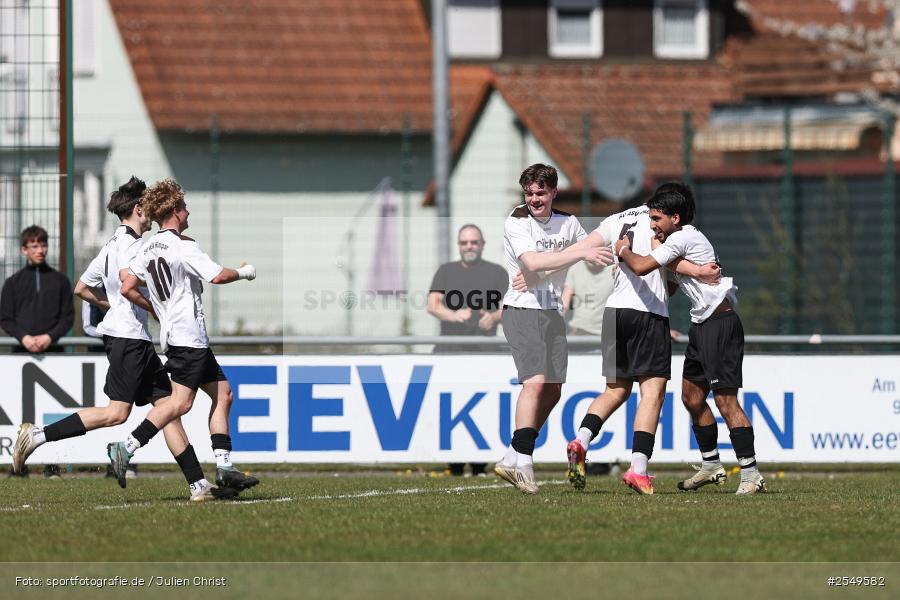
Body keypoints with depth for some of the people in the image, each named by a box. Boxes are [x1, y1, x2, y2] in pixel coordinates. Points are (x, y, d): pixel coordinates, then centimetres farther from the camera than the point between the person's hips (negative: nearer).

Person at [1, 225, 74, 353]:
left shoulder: (60, 280, 10)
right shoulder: (13, 282, 11)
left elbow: (68, 317, 7)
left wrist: (50, 337, -10)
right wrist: (23, 337, -10)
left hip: (53, 348, 0)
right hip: (21, 350, 0)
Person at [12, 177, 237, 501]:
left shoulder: (113, 245, 21)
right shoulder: (130, 241, -8)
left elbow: (82, 288, 25)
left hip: (137, 340, 11)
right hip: (128, 336, -11)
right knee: (116, 412, -14)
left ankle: (198, 485, 0)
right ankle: (38, 435, -12)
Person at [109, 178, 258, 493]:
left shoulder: (148, 248, 12)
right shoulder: (183, 245, -12)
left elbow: (127, 288, 12)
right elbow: (217, 276, -17)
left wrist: (155, 308, 24)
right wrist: (244, 272, 3)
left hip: (172, 332, 10)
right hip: (188, 334, -10)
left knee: (222, 392, 11)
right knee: (181, 401, -15)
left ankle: (224, 467, 6)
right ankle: (126, 449, -22)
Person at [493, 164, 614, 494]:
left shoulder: (567, 222, 10)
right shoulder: (516, 223, -10)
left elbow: (592, 249, 30)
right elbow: (533, 262, -26)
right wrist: (582, 253, -30)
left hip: (552, 311, 7)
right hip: (522, 308, -7)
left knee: (552, 391, 6)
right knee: (535, 381, -21)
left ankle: (513, 460, 14)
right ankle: (521, 460, -22)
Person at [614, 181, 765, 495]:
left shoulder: (681, 239, -14)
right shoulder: (686, 238, 17)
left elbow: (641, 267, -24)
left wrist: (624, 250, -4)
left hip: (720, 324, -11)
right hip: (701, 325, 11)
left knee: (725, 399, -13)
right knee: (692, 396, 15)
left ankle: (751, 474, -14)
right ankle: (711, 466, 25)